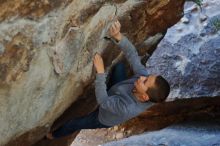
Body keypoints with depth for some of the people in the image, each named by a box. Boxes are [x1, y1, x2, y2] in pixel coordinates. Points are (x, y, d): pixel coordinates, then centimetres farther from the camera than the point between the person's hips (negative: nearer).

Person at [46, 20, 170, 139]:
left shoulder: (127, 109, -50)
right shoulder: (145, 78, -35)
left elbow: (103, 101, -40)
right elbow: (133, 54, -34)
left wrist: (100, 71, -47)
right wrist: (118, 37, -51)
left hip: (105, 118, -4)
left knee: (73, 124, 16)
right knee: (119, 66, 10)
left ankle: (55, 135, 47)